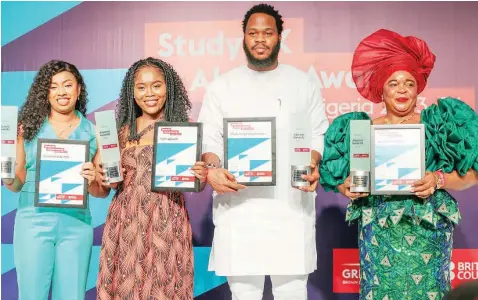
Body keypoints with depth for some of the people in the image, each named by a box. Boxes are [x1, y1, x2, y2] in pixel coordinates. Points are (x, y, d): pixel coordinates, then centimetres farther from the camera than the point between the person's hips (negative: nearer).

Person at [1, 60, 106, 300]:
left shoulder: (93, 132, 5)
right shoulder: (28, 127, 4)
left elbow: (102, 191, 6)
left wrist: (92, 180, -14)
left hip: (76, 224, 1)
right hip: (34, 221, 0)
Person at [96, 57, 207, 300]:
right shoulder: (124, 130, 7)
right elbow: (112, 180, 14)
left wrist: (202, 178, -17)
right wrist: (106, 180, -5)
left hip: (167, 222, -2)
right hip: (127, 221, 2)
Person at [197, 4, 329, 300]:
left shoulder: (303, 83, 10)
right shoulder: (222, 86, 9)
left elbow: (317, 135, 8)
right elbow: (209, 139, 5)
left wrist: (312, 167, -13)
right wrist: (212, 170, -15)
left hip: (290, 205, 0)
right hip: (238, 207, 0)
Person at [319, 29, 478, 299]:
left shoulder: (439, 122, 4)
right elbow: (342, 182, 9)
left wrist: (438, 179, -16)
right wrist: (348, 187, -13)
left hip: (428, 232, -1)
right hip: (379, 233, 1)